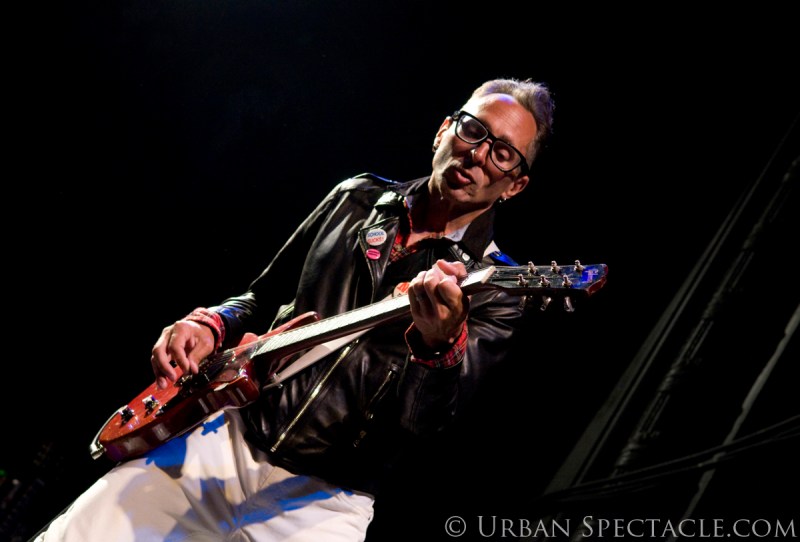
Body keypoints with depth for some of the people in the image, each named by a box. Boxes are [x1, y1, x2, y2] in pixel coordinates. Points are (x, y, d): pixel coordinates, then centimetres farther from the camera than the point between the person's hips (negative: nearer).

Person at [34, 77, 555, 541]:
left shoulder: (494, 288, -6)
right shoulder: (358, 197, 9)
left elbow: (421, 421, -20)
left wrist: (442, 344, -41)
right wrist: (210, 326, -2)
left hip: (324, 492, -3)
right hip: (228, 432, 3)